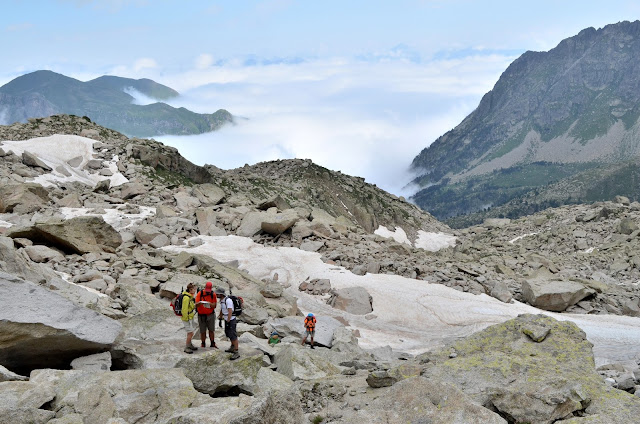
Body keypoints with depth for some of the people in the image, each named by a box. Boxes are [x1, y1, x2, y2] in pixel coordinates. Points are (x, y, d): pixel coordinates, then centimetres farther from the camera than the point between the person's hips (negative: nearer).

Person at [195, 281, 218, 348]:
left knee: (211, 330, 3)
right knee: (202, 331, 4)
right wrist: (200, 303, -35)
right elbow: (196, 305, -11)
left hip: (210, 315, 1)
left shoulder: (213, 294, -3)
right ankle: (203, 343, 20)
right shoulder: (200, 293, -7)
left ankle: (212, 343, 13)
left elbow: (214, 305, -7)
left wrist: (210, 304, -28)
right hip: (201, 315, -1)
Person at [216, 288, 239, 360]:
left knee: (233, 336, -9)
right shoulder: (221, 300, 7)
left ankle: (236, 353, -8)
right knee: (228, 334, 21)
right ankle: (232, 348, 39)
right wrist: (220, 319, 22)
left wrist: (228, 322, -27)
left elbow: (230, 312, -26)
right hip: (226, 320, 10)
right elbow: (221, 310, 18)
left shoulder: (228, 300, -23)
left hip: (231, 320, -10)